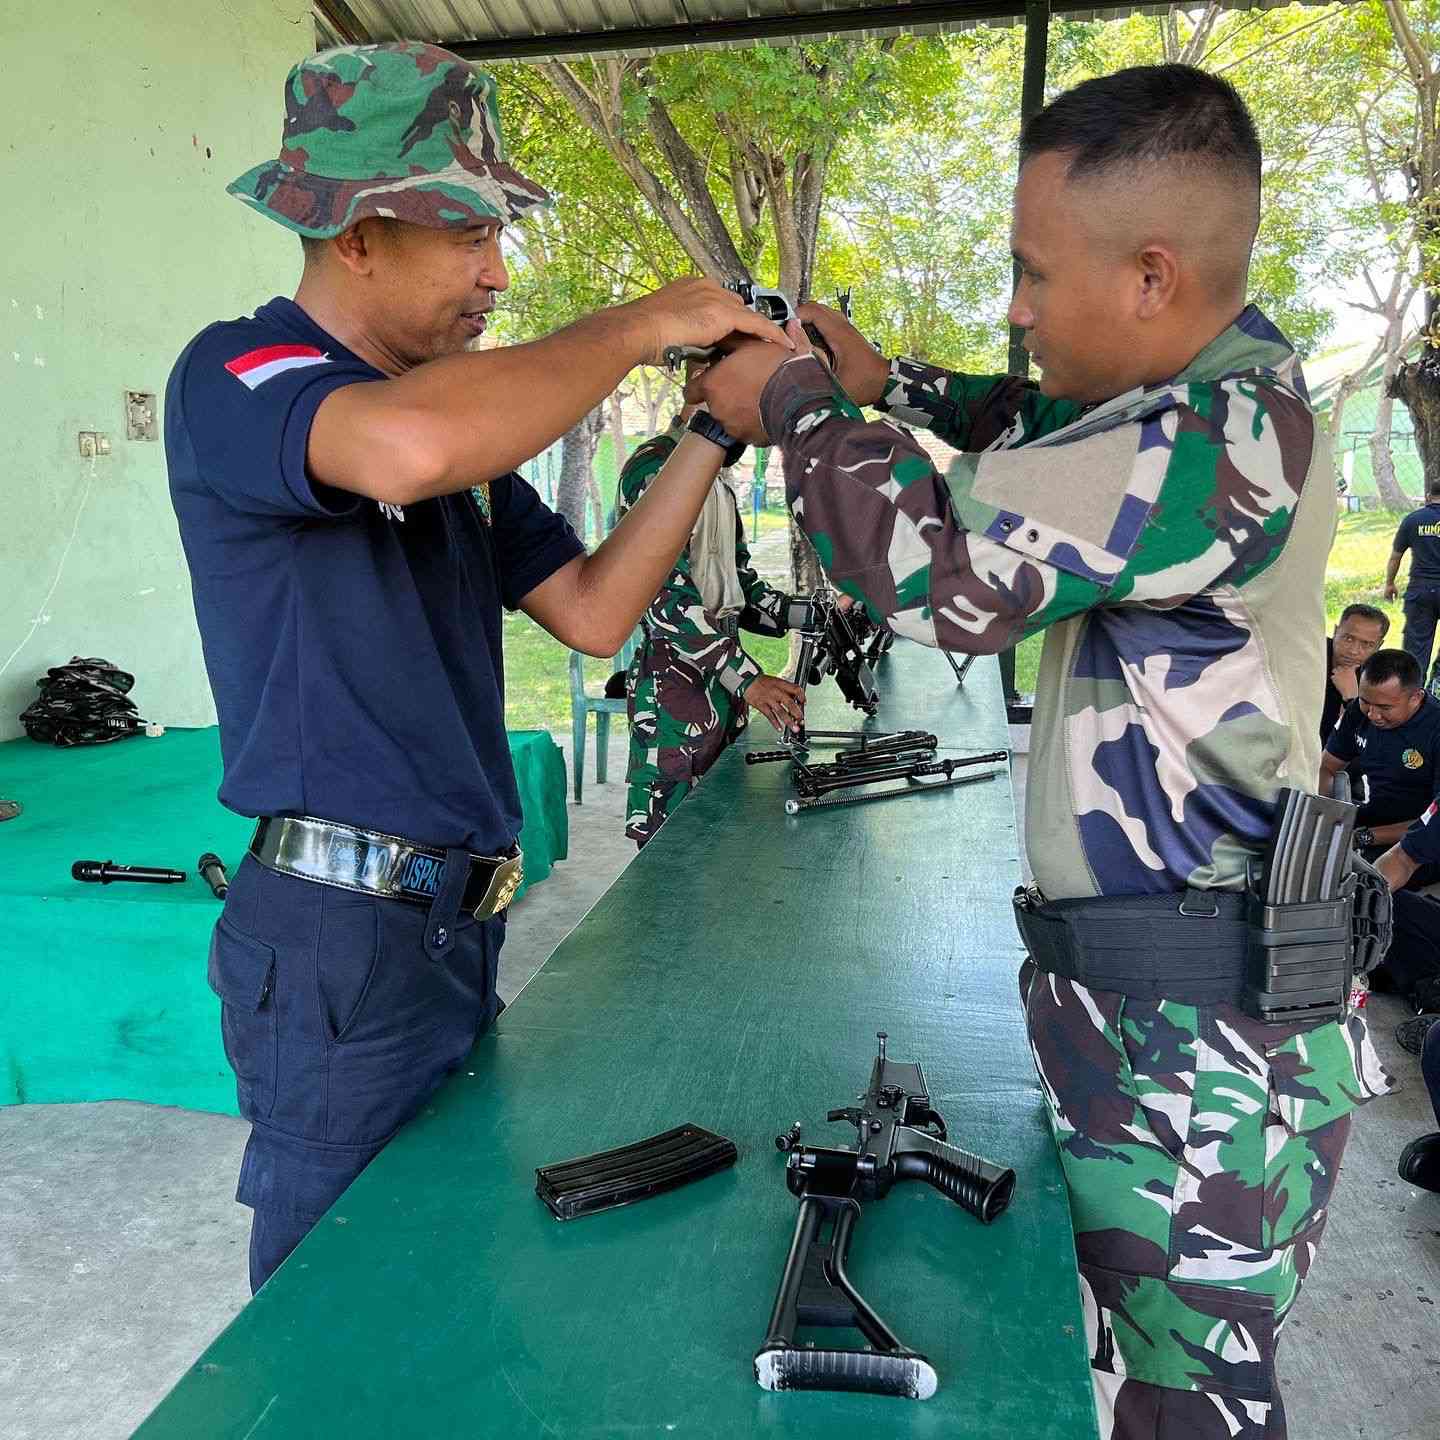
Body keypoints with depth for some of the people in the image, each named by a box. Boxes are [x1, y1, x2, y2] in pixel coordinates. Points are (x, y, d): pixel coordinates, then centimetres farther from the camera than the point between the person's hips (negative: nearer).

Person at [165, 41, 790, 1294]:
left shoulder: (462, 414, 13)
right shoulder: (234, 377, -11)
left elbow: (592, 614, 8)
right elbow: (409, 446, -35)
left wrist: (715, 430, -1)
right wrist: (640, 326, -21)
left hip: (457, 924, 8)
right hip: (339, 938, -8)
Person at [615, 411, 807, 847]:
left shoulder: (717, 480, 19)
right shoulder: (656, 466, -11)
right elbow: (664, 593, -20)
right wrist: (747, 678, -24)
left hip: (722, 679, 9)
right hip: (673, 684, -9)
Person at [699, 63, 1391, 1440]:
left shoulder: (1231, 433, -21)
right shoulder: (1215, 387, 10)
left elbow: (944, 570, -27)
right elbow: (1045, 432, 27)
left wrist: (796, 407, -10)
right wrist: (888, 383, 14)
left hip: (1193, 1042, -9)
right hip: (1145, 1008, 9)